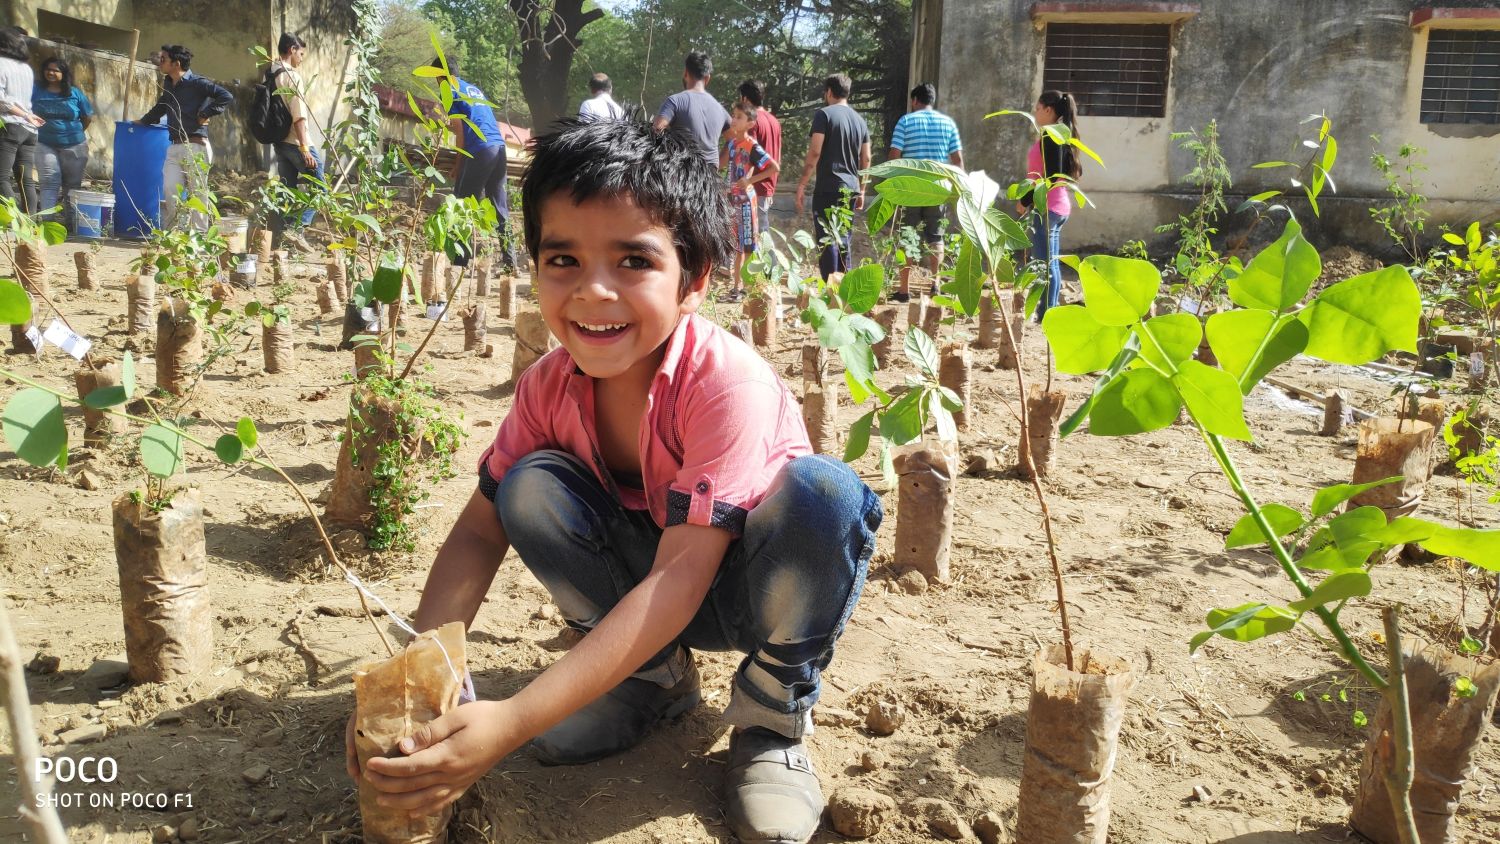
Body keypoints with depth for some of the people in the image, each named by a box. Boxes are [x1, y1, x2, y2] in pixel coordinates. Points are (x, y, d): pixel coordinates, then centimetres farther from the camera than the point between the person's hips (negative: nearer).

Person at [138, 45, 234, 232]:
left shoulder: (198, 83, -8)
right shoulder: (168, 84, 15)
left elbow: (227, 97, -15)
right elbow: (161, 107, 33)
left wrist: (206, 114, -11)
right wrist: (143, 122, 36)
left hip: (196, 146, -6)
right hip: (174, 147, 7)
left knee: (197, 194, -1)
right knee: (170, 191, -2)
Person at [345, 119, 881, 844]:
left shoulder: (730, 387, -32)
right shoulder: (550, 384, -14)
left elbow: (680, 577, -37)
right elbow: (480, 529, -9)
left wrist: (512, 722, -42)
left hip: (749, 583, -4)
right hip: (639, 577, 4)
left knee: (822, 492, -35)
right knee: (531, 487, -21)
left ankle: (775, 709, -10)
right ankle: (654, 675, -1)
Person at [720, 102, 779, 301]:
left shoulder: (752, 146, -13)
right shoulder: (731, 142, 8)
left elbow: (775, 167, -18)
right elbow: (720, 165, 3)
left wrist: (750, 180, -18)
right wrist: (729, 142, -1)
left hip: (745, 199, -7)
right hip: (732, 198, 7)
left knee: (747, 244, 0)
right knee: (736, 243, 13)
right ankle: (736, 285, 21)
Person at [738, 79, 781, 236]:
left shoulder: (752, 120, -11)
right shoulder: (774, 120, 14)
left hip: (756, 188, -9)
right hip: (769, 188, 9)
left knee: (755, 234, -7)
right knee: (764, 233, 12)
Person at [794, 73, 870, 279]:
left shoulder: (824, 114, -5)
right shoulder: (859, 120, 14)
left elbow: (814, 152, -12)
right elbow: (866, 159, 15)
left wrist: (802, 185, -9)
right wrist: (861, 191, 22)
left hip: (828, 188, -6)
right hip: (850, 189, 6)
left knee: (827, 240, -5)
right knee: (843, 240, 14)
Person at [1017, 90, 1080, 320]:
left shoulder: (1050, 137, -14)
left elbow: (1051, 176, -21)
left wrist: (1026, 200, -15)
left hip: (1047, 207, -10)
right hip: (1057, 206, 10)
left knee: (1045, 263, -7)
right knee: (1052, 263, 13)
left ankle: (1046, 315, -6)